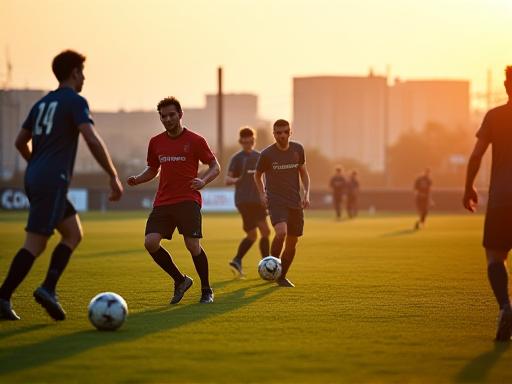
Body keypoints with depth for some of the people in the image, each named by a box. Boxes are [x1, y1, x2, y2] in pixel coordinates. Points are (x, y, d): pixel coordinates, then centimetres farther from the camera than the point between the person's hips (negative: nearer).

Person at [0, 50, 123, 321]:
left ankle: (48, 289, 1)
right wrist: (113, 177, -14)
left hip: (34, 178, 9)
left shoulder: (42, 103, 19)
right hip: (53, 183, -9)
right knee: (35, 244, -9)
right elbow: (92, 140, -18)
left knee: (74, 234, 13)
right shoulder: (75, 101, -6)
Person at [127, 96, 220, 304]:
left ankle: (206, 291, 8)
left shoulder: (195, 140, 0)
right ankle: (180, 280, 8)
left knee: (192, 245, -13)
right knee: (150, 242, -13)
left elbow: (215, 167, 4)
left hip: (188, 200, -4)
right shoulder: (156, 142, 12)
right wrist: (136, 179, 4)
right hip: (162, 202, 4)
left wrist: (203, 180, -16)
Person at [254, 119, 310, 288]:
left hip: (295, 203, 4)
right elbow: (257, 175, 10)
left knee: (292, 243, 6)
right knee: (281, 232, -28)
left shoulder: (298, 149, 2)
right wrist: (262, 194, -3)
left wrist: (306, 193, 3)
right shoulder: (267, 154, -7)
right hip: (276, 202, -4)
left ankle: (281, 277, 24)